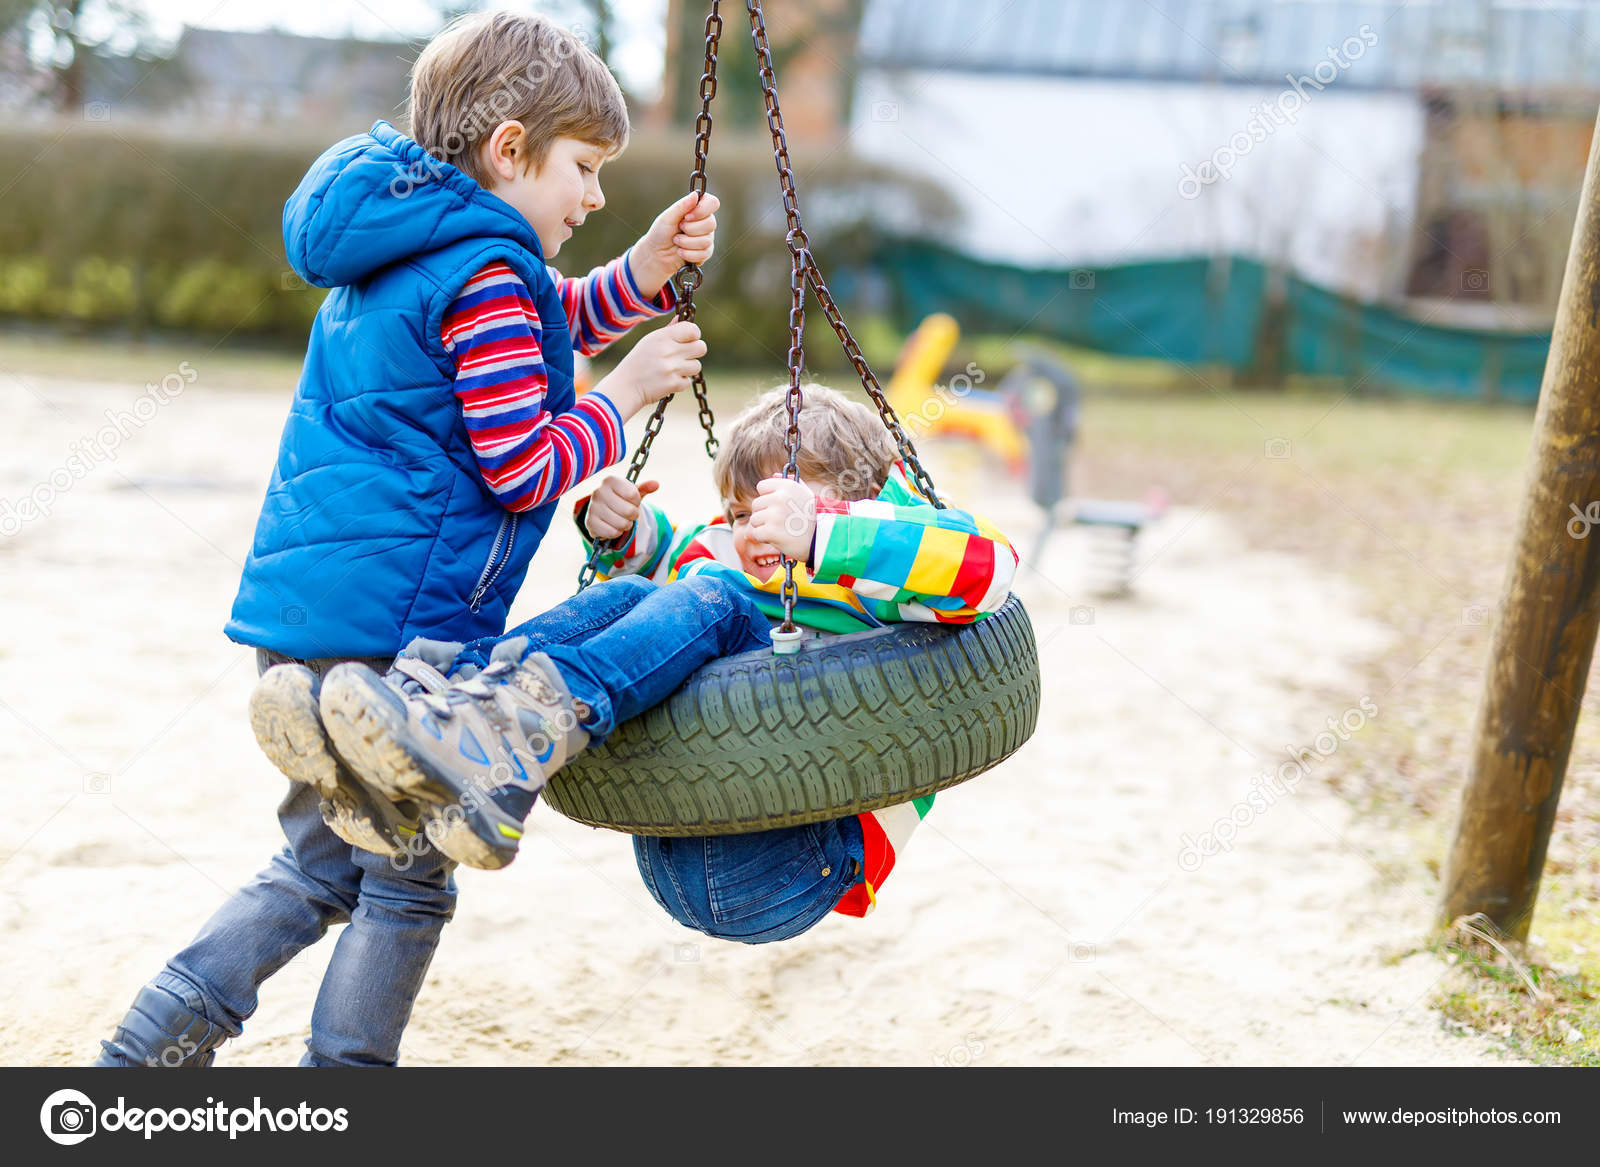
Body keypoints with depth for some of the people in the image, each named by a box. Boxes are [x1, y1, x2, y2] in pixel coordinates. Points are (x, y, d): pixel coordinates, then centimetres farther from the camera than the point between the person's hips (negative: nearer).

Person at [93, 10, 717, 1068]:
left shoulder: (405, 244, 17)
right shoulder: (483, 275, -14)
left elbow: (555, 324, 28)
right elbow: (524, 467, -15)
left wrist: (645, 274, 13)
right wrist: (627, 392, -2)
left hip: (303, 617, 9)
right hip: (391, 615, -9)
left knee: (324, 869, 19)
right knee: (408, 884, 5)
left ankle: (143, 1054, 16)